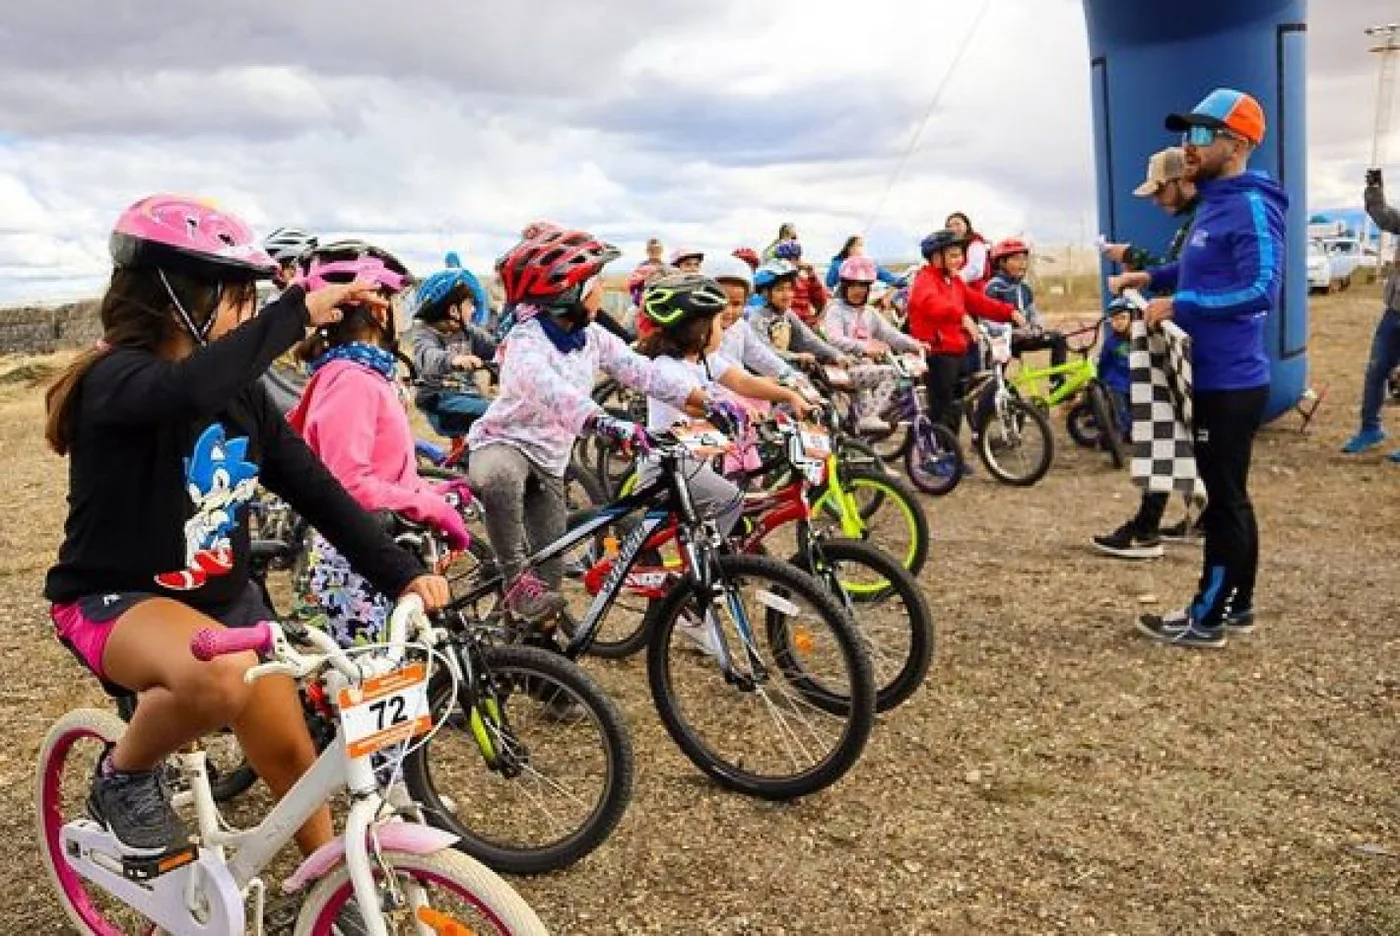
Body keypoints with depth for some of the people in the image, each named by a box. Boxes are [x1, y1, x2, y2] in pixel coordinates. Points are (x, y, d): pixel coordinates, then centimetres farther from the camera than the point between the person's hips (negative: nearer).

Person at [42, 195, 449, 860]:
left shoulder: (240, 392, 0)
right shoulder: (113, 379, -21)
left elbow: (312, 486, -3)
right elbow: (191, 390, -45)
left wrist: (402, 574, -13)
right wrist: (299, 310, -36)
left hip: (223, 598, 7)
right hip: (116, 600, -6)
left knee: (289, 753, 7)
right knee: (220, 675, -38)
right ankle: (124, 775, -6)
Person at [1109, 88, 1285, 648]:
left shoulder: (1252, 207, -16)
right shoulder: (1215, 203, 15)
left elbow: (1261, 289, -26)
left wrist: (1179, 304, -22)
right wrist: (1152, 278, 13)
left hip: (1230, 382, -10)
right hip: (1217, 377, 10)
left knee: (1224, 501, -2)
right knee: (1229, 497, 15)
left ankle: (1206, 619, 7)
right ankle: (1237, 606, 26)